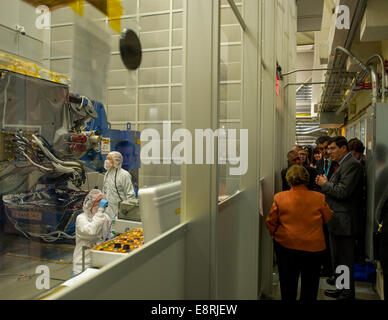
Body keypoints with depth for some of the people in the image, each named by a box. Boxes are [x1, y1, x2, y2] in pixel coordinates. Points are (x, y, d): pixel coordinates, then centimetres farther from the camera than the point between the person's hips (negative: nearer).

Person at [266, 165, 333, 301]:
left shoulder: (279, 197, -11)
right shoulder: (319, 198, -10)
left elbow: (270, 222, -4)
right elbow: (327, 218, 6)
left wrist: (275, 234, 15)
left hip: (286, 245, 0)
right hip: (314, 246, 1)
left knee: (288, 282, 15)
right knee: (310, 284, 19)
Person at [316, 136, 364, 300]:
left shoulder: (352, 165, -17)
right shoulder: (341, 165, 15)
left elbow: (342, 192, -25)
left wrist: (325, 184, -12)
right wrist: (325, 183, 1)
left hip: (344, 221, -10)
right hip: (336, 220, 10)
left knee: (345, 260, 3)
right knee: (337, 258, 21)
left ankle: (347, 294, 17)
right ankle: (341, 288, 35)